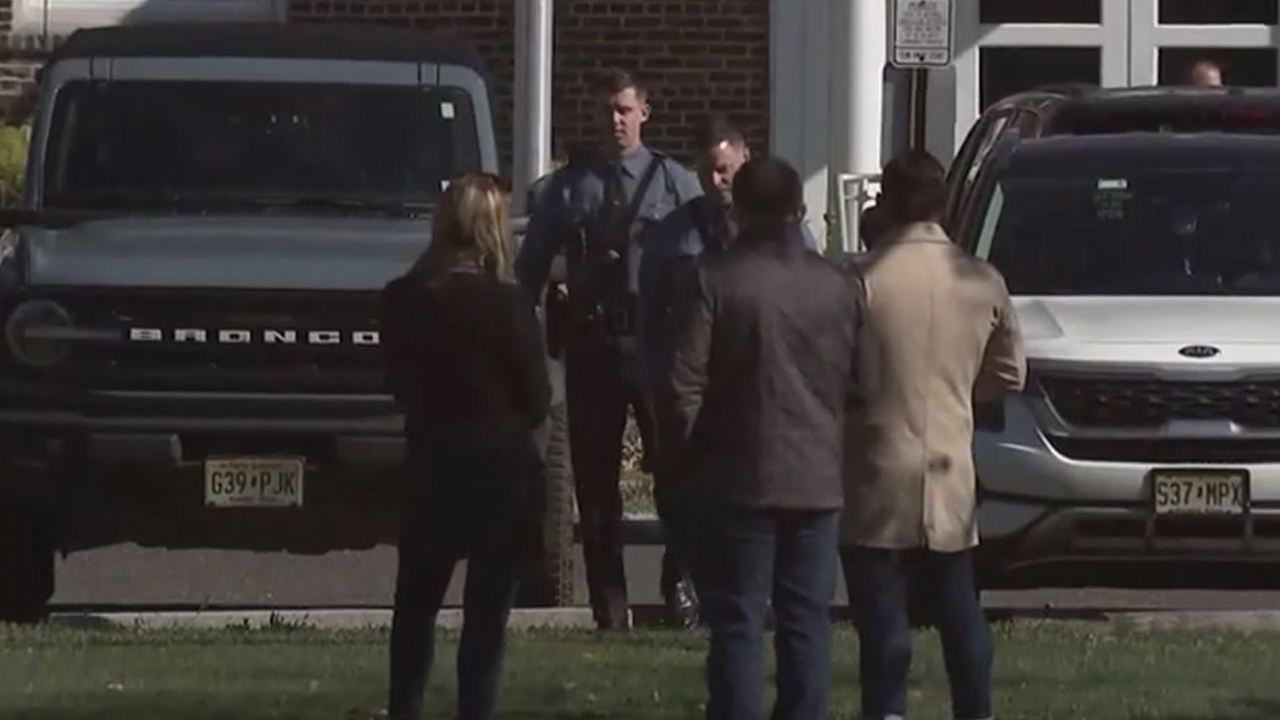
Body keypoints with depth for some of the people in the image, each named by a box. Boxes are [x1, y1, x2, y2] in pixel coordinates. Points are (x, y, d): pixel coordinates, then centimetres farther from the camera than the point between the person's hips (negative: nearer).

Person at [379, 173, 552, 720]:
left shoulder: (402, 300, -3)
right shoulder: (507, 305, -16)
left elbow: (400, 384, 9)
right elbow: (537, 400, -8)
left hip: (432, 471, 4)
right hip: (502, 476, -4)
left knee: (414, 610, 17)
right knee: (485, 619, 2)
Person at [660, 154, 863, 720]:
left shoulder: (716, 281, -11)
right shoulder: (839, 286, 1)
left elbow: (683, 387, -11)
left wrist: (684, 457, 3)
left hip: (738, 480, -3)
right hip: (818, 479, 3)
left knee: (737, 623, -1)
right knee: (806, 620, 10)